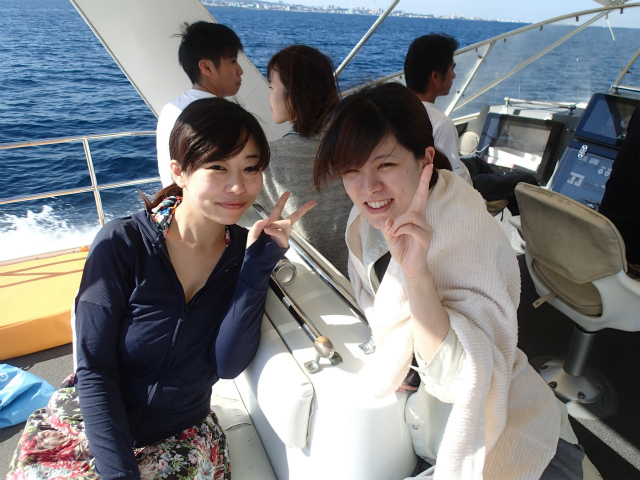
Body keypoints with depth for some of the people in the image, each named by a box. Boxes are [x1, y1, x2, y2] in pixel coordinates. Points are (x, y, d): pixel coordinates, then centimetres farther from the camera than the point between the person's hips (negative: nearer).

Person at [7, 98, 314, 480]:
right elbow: (95, 371, -12)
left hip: (182, 436, 1)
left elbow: (228, 364, -16)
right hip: (88, 429, -1)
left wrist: (260, 262, -21)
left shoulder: (246, 251, -8)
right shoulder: (122, 243, -15)